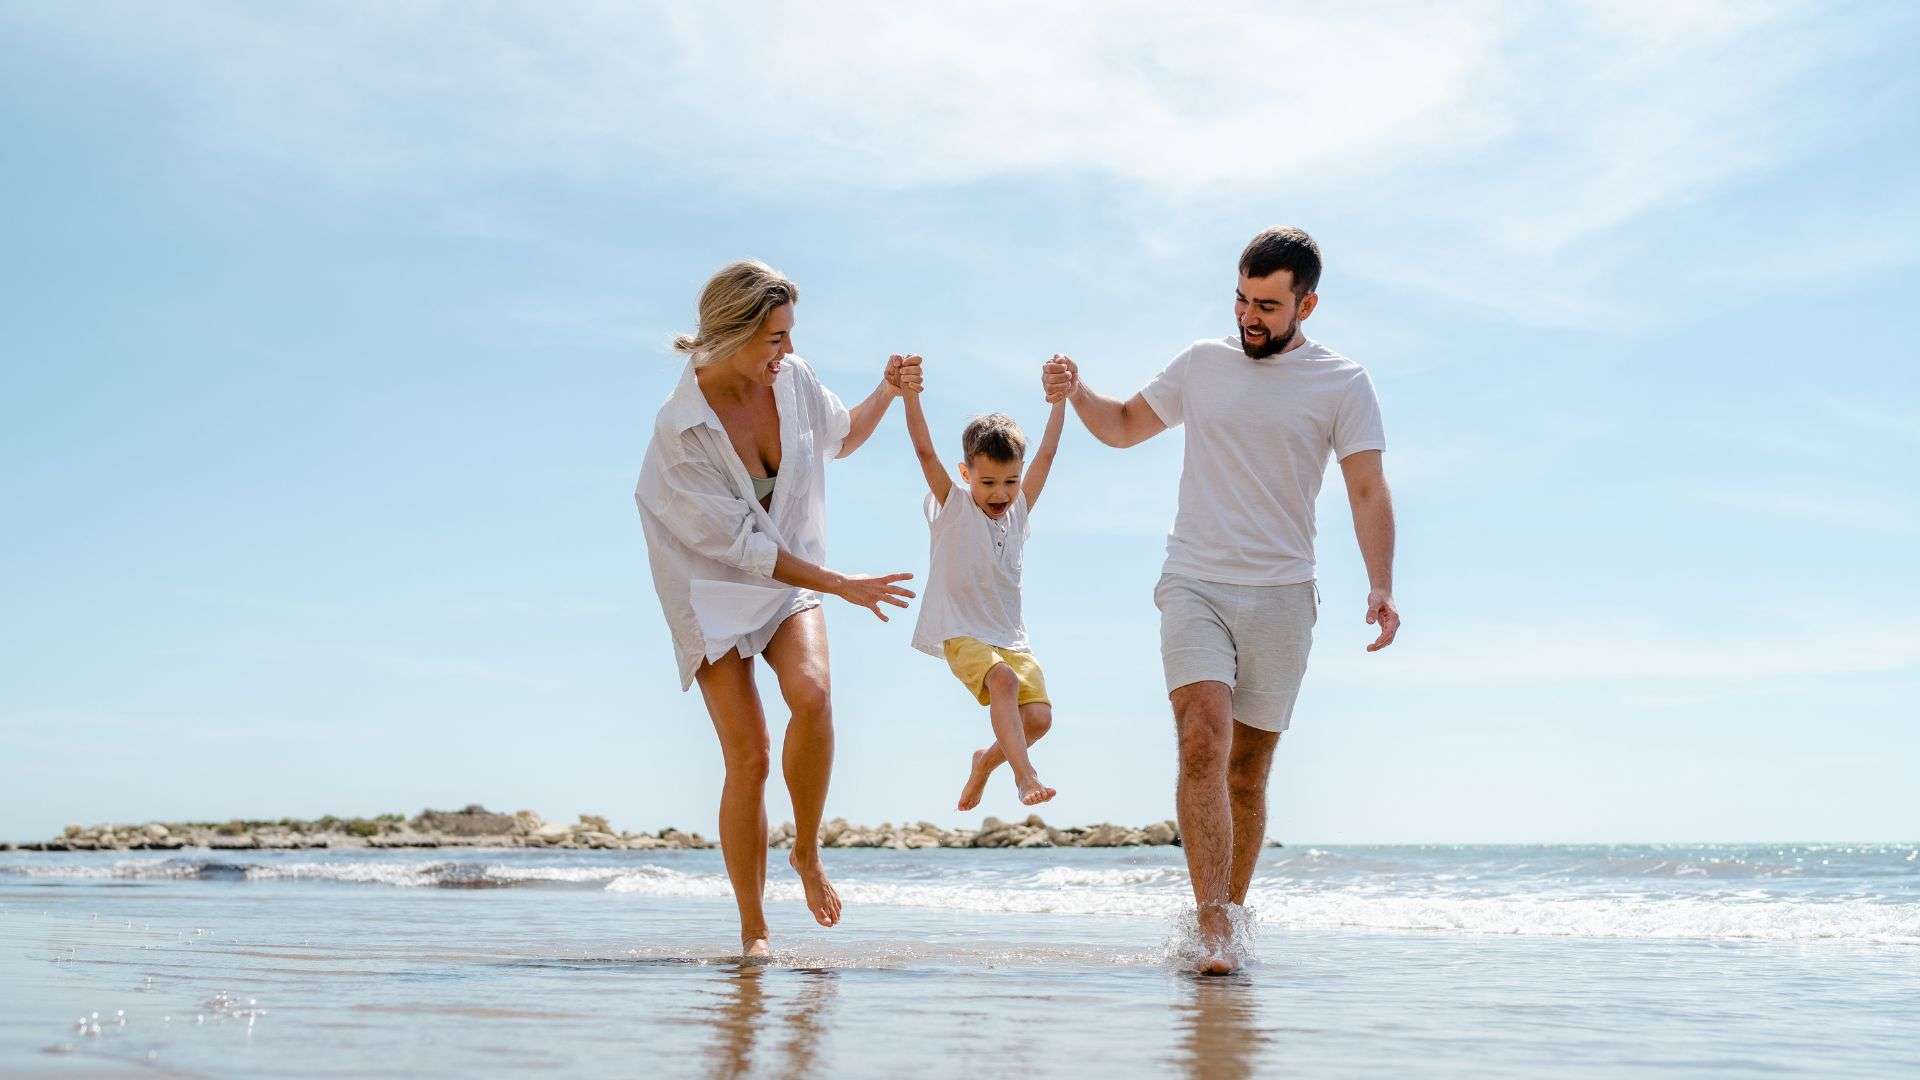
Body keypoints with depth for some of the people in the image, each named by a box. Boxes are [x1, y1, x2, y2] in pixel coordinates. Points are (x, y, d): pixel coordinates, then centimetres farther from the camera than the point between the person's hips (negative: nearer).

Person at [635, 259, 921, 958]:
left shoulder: (790, 377, -8)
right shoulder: (682, 429, -24)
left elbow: (842, 436, 15)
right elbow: (740, 544, -21)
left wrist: (887, 393, -4)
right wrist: (842, 585, -20)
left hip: (790, 572, 4)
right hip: (714, 585, -4)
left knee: (812, 694, -26)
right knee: (747, 756, -10)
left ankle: (807, 851, -4)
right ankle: (753, 931, 4)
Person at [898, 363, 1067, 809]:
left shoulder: (1018, 510, 11)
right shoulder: (952, 506, 0)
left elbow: (1046, 455, 9)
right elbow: (925, 451, -13)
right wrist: (909, 393, -24)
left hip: (1010, 637, 5)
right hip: (960, 634, -5)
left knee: (1038, 714, -13)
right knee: (1002, 680, -33)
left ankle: (986, 761, 15)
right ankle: (1025, 776, -36)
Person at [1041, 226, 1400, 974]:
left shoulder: (1342, 384, 4)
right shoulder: (1203, 364, 11)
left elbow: (1368, 492, -1)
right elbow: (1124, 427, 23)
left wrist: (1380, 586, -15)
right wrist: (1075, 393, 3)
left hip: (1280, 596, 0)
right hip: (1194, 584, 1)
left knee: (1248, 770, 6)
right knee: (1203, 742, -18)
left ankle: (1231, 916, 20)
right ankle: (1212, 926, -22)